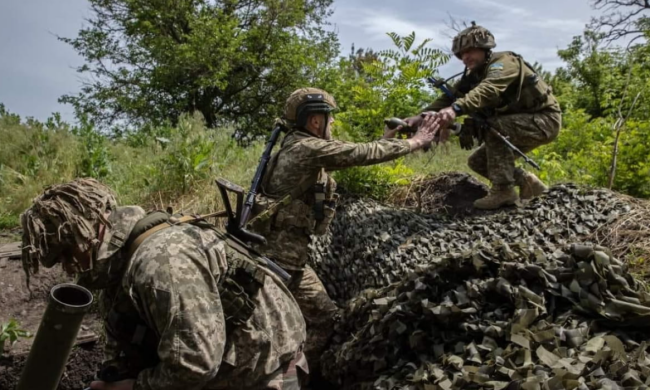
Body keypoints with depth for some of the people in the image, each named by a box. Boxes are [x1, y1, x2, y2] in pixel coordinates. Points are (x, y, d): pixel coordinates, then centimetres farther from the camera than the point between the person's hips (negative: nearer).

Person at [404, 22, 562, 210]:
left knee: (493, 126, -32)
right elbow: (450, 96, -9)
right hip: (518, 123, 9)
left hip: (544, 119, -9)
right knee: (478, 162, 3)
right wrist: (422, 116, -25)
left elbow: (488, 89, -42)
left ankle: (503, 190, -24)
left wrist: (456, 109, -57)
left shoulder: (503, 62, -21)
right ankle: (527, 182, 13)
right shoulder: (473, 75, 4)